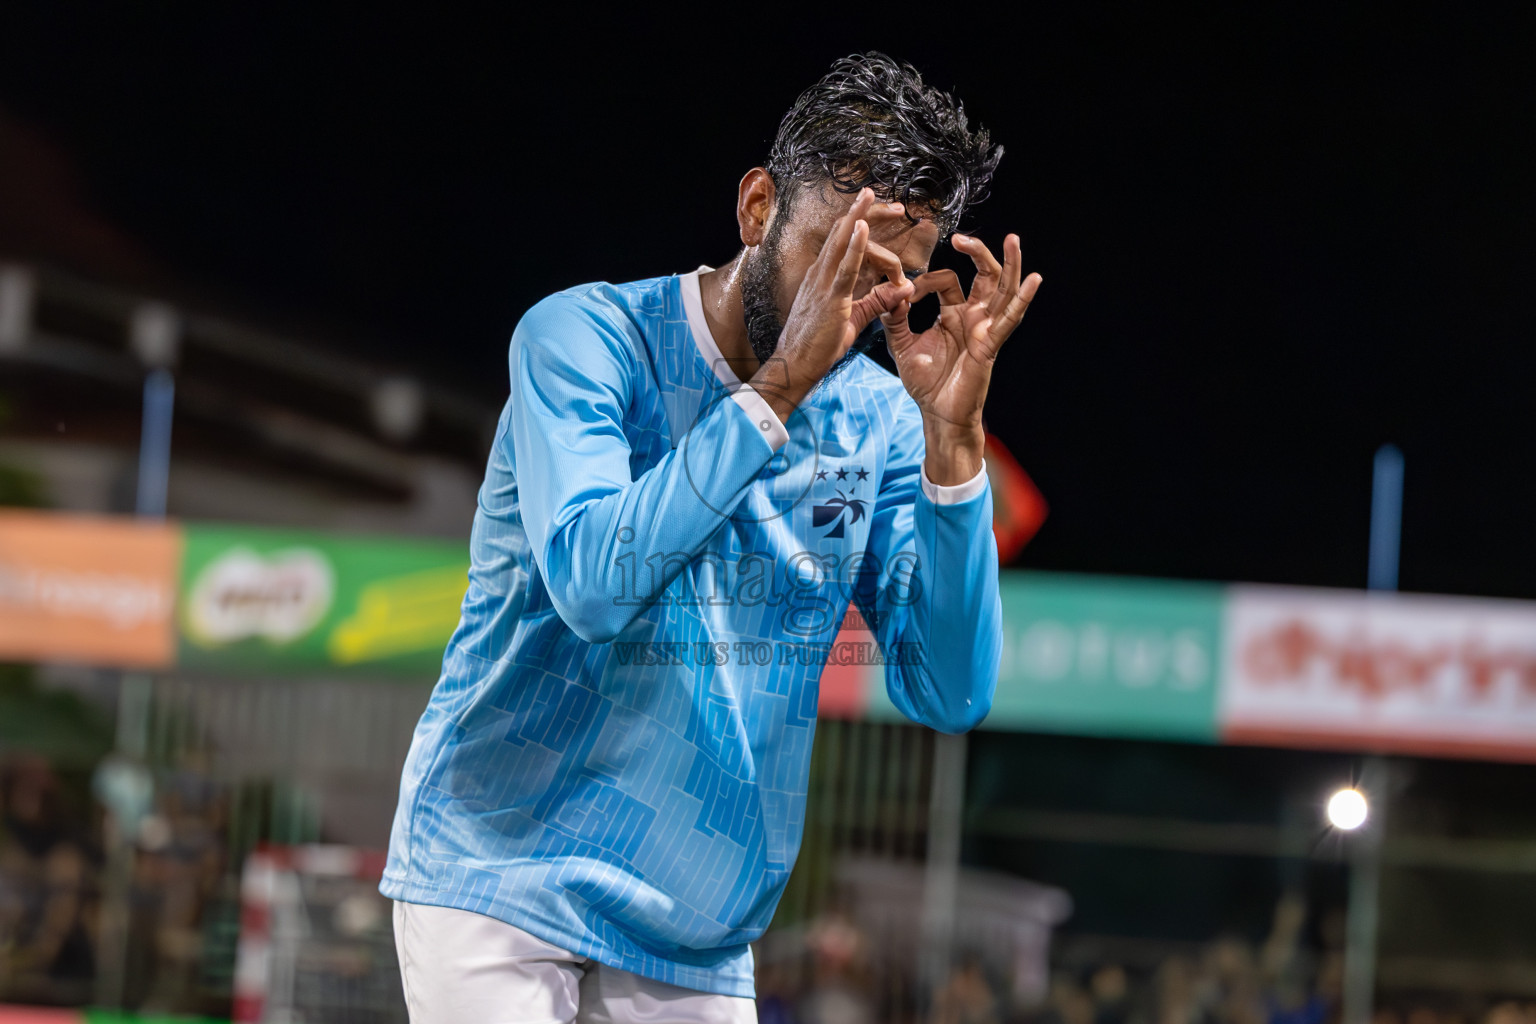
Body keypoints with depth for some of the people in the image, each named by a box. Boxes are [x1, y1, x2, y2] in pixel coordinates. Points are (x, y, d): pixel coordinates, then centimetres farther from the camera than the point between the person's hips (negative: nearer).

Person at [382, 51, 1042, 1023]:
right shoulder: (586, 339, -8)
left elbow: (951, 695, -6)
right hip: (500, 887, -4)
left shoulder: (880, 422, 4)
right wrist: (778, 388, -25)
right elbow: (594, 582, -24)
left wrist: (953, 437, -15)